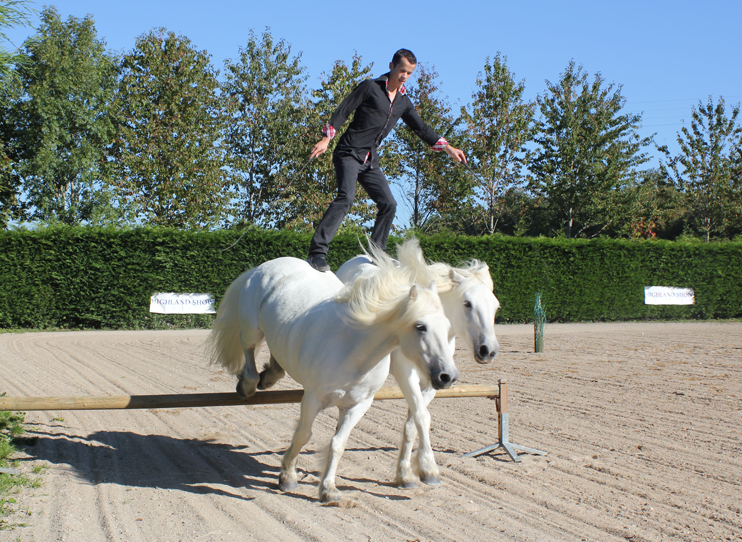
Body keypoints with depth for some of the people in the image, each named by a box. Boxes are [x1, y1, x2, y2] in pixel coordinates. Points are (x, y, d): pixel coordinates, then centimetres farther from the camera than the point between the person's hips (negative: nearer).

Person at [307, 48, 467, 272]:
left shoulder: (404, 101, 16)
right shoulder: (370, 87, -2)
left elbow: (421, 128, 22)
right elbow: (342, 111, -4)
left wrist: (447, 148, 15)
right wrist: (326, 138, -13)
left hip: (370, 161, 7)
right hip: (349, 153, -7)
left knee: (388, 204, 0)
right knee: (345, 197, -25)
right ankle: (317, 252, -29)